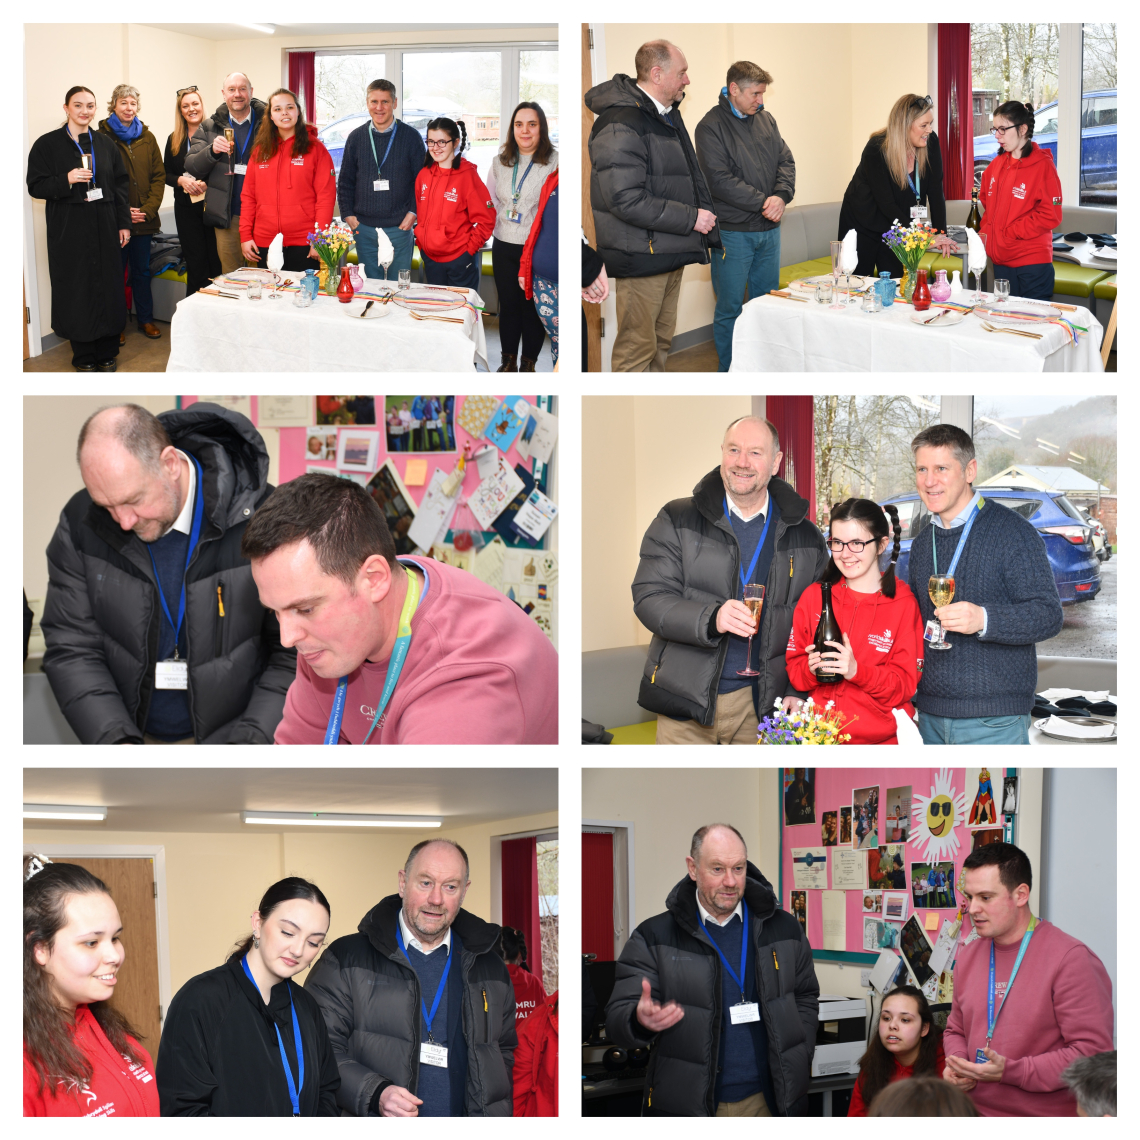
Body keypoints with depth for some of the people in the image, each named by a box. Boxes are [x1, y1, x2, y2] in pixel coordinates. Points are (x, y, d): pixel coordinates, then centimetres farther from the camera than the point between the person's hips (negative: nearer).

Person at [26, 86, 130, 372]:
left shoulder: (105, 144, 10)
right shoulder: (48, 144, -1)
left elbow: (121, 185, 12)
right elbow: (35, 186, -3)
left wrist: (123, 222, 5)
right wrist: (67, 180, -19)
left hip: (104, 228, 3)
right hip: (69, 231, -3)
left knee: (108, 288, 3)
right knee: (76, 291, -1)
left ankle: (107, 354, 14)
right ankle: (83, 357, 9)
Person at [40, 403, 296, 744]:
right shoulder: (81, 524, -5)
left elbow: (295, 652, -10)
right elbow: (71, 648, -3)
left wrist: (251, 741, -19)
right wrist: (115, 741, -16)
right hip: (132, 733, 2)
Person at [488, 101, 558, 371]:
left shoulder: (555, 162, -8)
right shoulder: (500, 161, 10)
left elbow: (557, 208, -9)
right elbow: (491, 202, 19)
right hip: (504, 246, 4)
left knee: (533, 306, 4)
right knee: (507, 304, 12)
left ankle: (529, 362, 17)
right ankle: (508, 360, 25)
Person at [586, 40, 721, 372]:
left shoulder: (668, 114, 14)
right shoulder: (621, 124, -19)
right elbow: (626, 201, -25)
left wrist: (707, 232, 15)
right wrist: (691, 218, -19)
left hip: (670, 252, 10)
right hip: (640, 257, -10)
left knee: (661, 341, 17)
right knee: (637, 348, -6)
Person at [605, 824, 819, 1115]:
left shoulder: (783, 929, 6)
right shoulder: (654, 938, -4)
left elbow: (806, 998, 17)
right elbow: (617, 1019, -7)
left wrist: (798, 1064, 5)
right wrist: (641, 1020, -31)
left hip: (765, 1101, 2)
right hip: (686, 1107, -2)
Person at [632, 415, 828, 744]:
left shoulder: (805, 538, 8)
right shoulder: (677, 522, 3)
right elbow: (648, 599, -5)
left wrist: (798, 692, -2)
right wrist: (710, 619, -21)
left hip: (762, 704, 1)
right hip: (686, 702, -1)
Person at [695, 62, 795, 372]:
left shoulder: (766, 119, 10)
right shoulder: (711, 127, -10)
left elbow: (785, 161, 10)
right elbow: (720, 180, -17)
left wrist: (781, 197, -10)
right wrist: (763, 202, -17)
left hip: (768, 230, 6)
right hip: (732, 232, -6)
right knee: (730, 309, -1)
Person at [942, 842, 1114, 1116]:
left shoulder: (1071, 958, -10)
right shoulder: (968, 957, 13)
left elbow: (1093, 1052, -14)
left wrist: (1011, 1072, -19)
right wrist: (956, 1066, 3)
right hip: (976, 1112, 5)